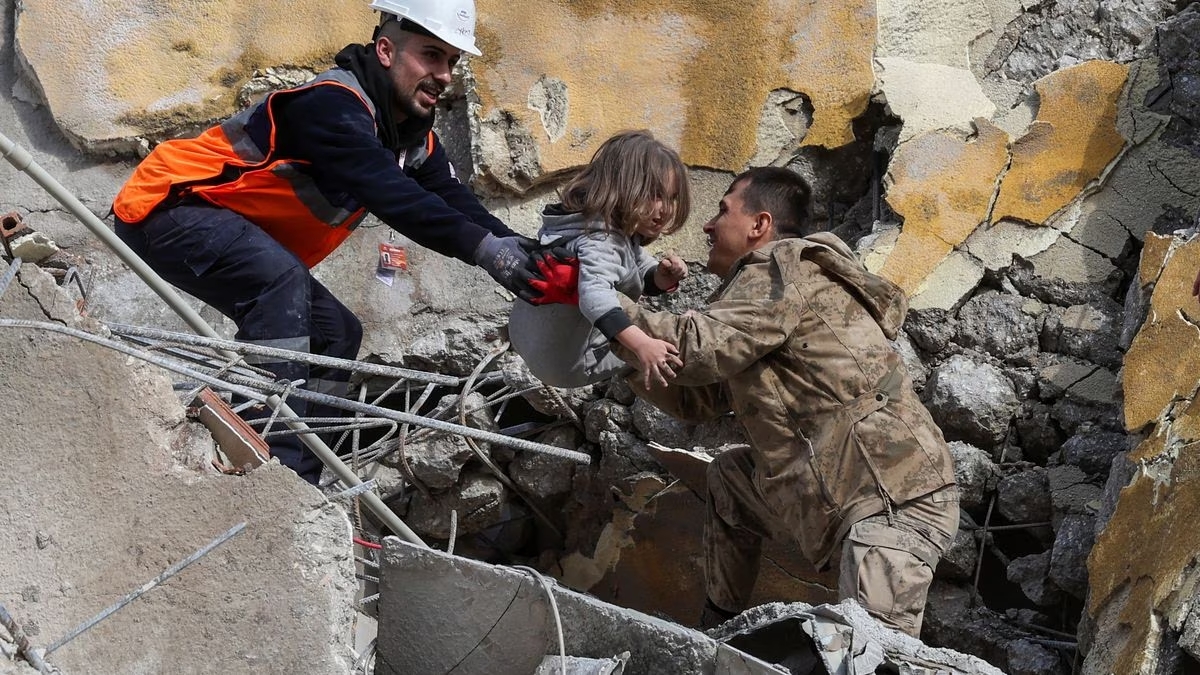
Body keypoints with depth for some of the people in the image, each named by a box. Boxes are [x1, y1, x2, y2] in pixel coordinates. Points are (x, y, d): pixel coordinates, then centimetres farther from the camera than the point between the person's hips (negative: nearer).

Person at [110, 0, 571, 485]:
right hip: (166, 207, -10)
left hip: (246, 245, 10)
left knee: (336, 333, 4)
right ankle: (271, 462, -34)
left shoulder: (415, 139, 4)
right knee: (282, 276, -33)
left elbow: (456, 202, -8)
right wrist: (482, 247, -46)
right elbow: (388, 195, -39)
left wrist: (526, 256, -24)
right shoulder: (331, 104, -26)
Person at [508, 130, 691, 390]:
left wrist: (663, 275, -11)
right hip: (568, 362, -10)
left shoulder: (623, 233, 2)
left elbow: (646, 280, 13)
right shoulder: (599, 242, -30)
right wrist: (641, 344, -59)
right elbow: (595, 297, -48)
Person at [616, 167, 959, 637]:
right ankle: (717, 631, 26)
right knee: (729, 477, 23)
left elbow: (695, 348, -19)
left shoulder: (786, 268, -6)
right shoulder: (764, 286, 24)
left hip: (895, 500, -10)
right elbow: (694, 399, 25)